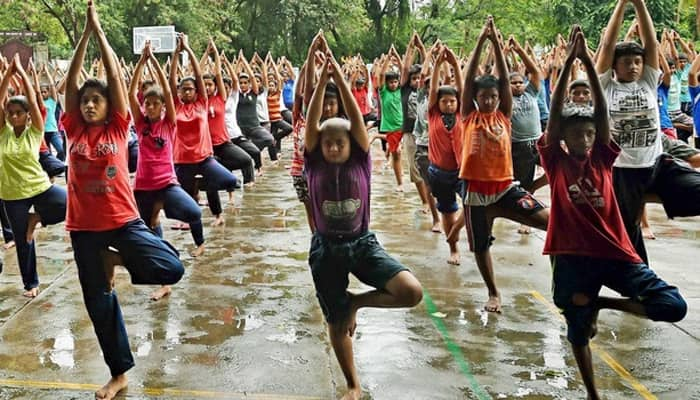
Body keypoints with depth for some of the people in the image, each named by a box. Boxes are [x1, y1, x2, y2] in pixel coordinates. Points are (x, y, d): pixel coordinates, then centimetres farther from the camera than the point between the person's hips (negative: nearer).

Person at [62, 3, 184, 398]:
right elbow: (71, 81, -2)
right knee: (98, 301, 9)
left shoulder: (117, 128, -1)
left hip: (123, 219, -2)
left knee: (171, 269, -18)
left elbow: (116, 76, -5)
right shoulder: (75, 130, 4)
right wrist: (85, 32, -3)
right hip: (84, 226, 2)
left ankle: (115, 259, 10)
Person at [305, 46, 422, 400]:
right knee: (336, 324, 9)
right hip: (326, 249, 0)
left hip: (363, 243, 0)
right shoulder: (315, 165, -4)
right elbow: (311, 123, -17)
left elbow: (356, 118, -15)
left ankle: (357, 302, 7)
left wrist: (340, 78, -20)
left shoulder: (360, 162, -5)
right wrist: (322, 80, -24)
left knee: (412, 292, -20)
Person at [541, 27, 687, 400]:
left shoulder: (601, 159, 6)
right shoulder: (556, 162, 1)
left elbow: (602, 111, -4)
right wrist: (569, 60, -16)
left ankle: (602, 303, 10)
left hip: (615, 252, 2)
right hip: (573, 256, -2)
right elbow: (554, 112, -10)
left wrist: (588, 60, -12)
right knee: (578, 331, 12)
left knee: (674, 306, -11)